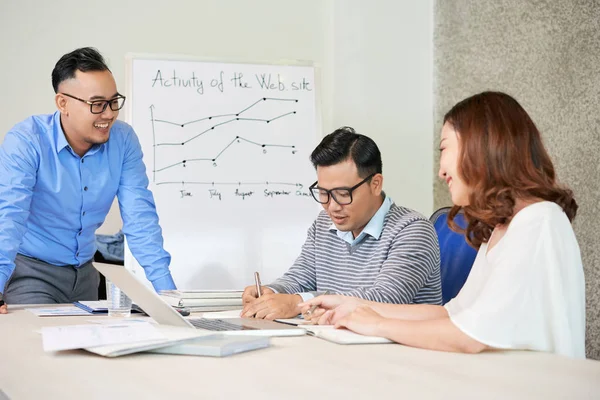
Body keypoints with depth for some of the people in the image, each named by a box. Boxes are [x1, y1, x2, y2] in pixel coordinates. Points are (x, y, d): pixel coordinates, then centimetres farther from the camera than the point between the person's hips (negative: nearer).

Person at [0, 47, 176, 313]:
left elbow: (139, 216, -8)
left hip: (84, 272, 4)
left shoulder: (124, 140, -7)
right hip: (31, 271, -4)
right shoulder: (25, 142, -19)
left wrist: (167, 291, -16)